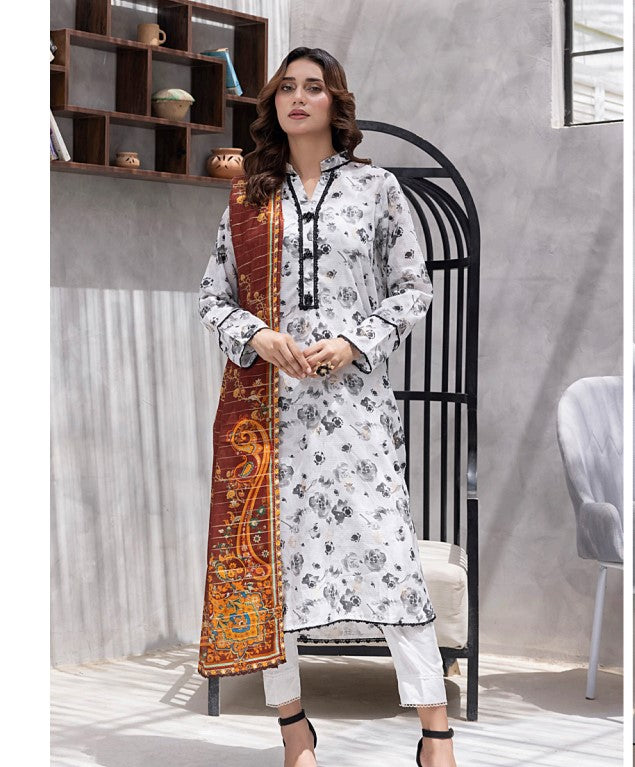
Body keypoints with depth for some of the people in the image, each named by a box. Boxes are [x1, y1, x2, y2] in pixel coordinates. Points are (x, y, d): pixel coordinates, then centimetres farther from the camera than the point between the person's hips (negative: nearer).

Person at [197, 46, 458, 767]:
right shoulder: (250, 194, 11)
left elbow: (413, 289, 7)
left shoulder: (377, 186, 7)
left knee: (388, 546, -7)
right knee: (271, 547, 3)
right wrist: (257, 336, -8)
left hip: (355, 392, -2)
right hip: (270, 397, 2)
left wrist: (354, 341, -8)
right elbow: (213, 296, 12)